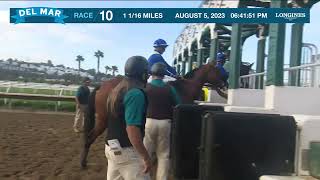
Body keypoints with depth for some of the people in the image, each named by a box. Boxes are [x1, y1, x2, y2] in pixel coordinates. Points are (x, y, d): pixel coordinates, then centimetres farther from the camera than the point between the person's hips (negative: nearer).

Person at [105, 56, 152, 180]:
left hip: (111, 148, 9)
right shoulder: (136, 93, -19)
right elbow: (132, 128, -26)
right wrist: (146, 157, -22)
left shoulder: (116, 91, 9)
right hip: (127, 151, -9)